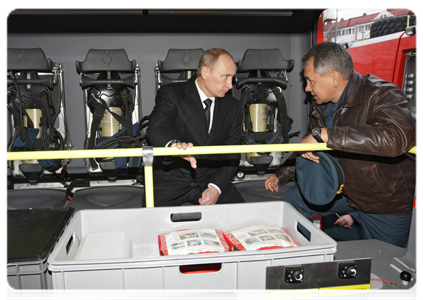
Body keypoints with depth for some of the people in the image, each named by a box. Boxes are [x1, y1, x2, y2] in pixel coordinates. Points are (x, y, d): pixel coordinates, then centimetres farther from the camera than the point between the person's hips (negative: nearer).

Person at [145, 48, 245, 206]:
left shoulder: (232, 106, 7)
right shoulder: (171, 94, -7)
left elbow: (232, 153, 5)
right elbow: (157, 127, -26)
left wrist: (216, 187, -11)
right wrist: (174, 144, -50)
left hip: (210, 179, 4)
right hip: (170, 178, -3)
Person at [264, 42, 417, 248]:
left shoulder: (381, 94, -25)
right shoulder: (321, 106, 0)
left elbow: (399, 137, -47)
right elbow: (307, 147, 17)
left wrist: (323, 134, -45)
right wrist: (280, 175, 14)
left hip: (388, 204, -6)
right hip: (343, 190, 7)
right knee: (293, 199, 3)